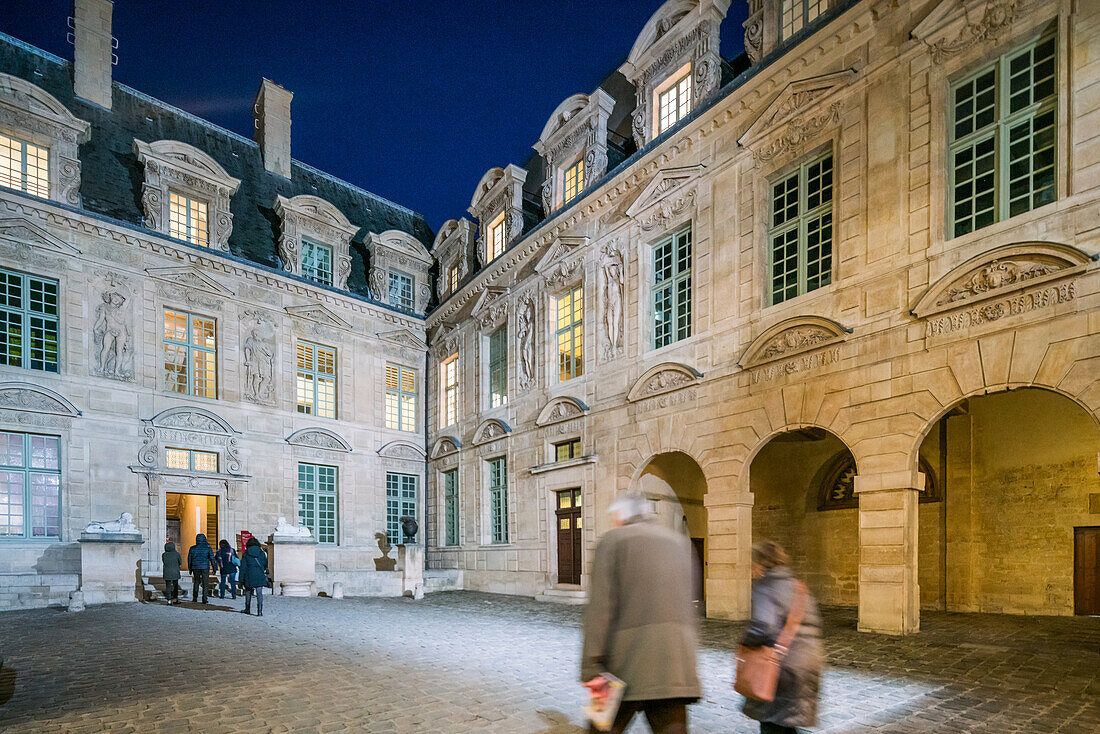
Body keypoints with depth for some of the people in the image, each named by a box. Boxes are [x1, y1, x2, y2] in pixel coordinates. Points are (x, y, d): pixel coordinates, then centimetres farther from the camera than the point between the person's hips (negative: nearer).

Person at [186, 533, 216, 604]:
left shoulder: (193, 548, 3)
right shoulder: (208, 548, -3)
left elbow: (189, 559, 9)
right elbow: (212, 558, -3)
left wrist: (190, 569, 19)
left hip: (195, 567, 2)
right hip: (205, 567, -2)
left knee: (196, 582, 16)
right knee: (205, 583, 3)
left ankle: (194, 598, 11)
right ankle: (204, 600, 1)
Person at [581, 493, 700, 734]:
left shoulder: (613, 540, 0)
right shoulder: (680, 542, 17)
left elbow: (600, 607, -9)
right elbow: (689, 607, 18)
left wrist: (591, 669, -11)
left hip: (629, 654, -5)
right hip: (676, 659, 5)